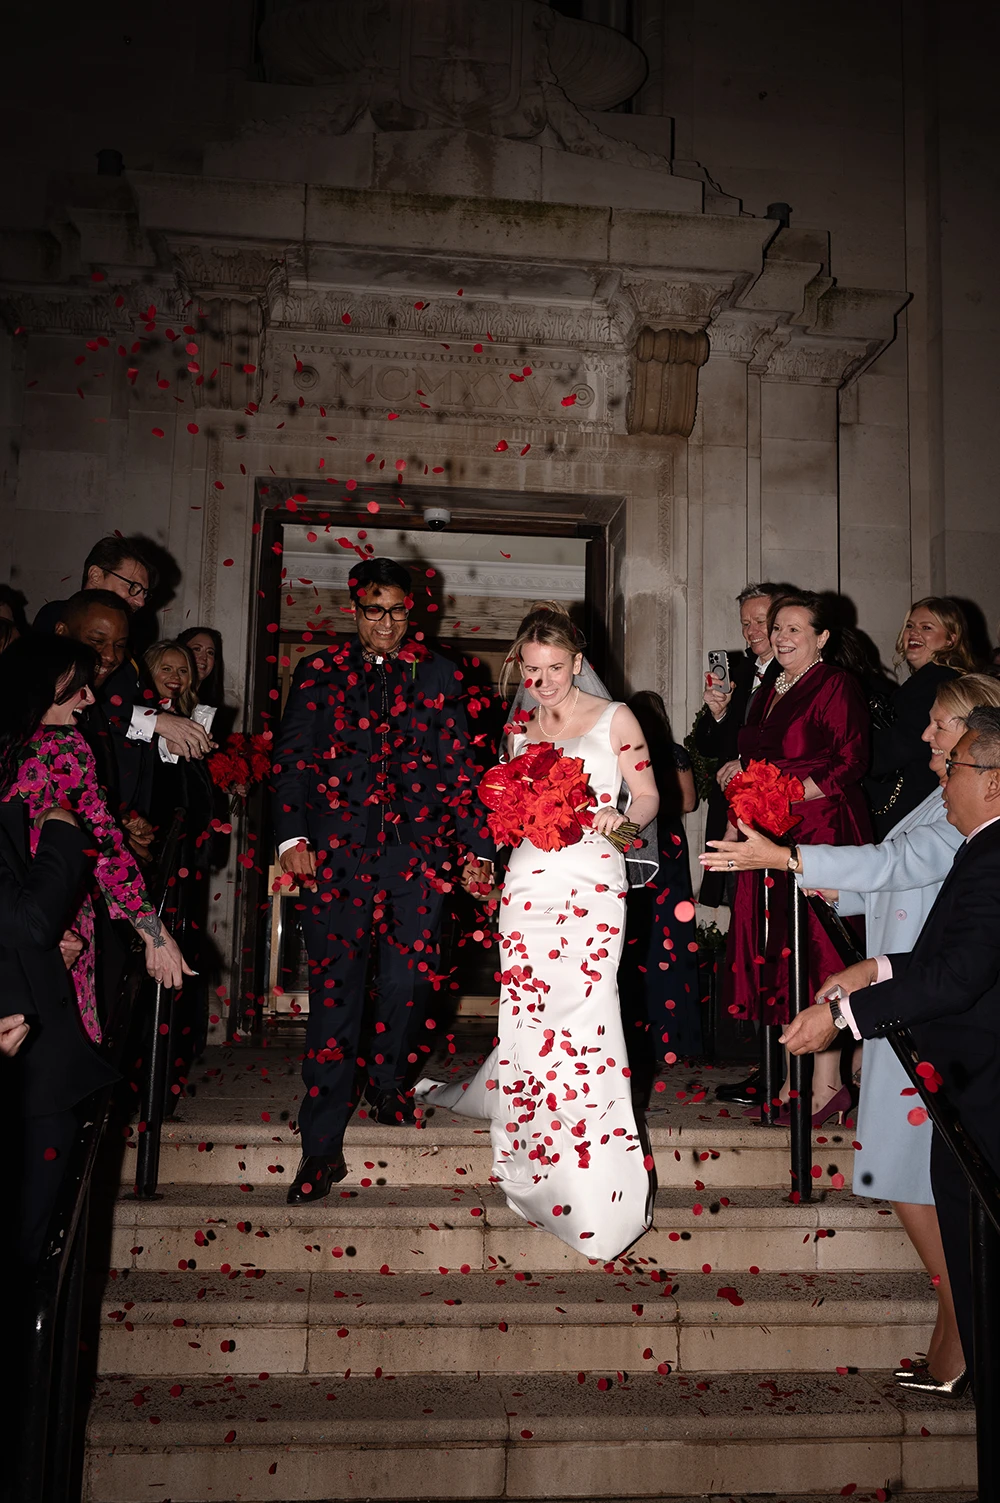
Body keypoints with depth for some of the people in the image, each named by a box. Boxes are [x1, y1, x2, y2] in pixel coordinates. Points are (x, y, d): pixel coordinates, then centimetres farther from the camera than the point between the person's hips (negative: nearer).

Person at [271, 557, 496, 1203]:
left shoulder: (438, 675, 12)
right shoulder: (318, 671, 10)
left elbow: (459, 766, 9)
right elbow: (293, 756, 5)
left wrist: (477, 847, 2)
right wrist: (292, 837, -8)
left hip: (417, 852, 1)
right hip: (337, 852, -1)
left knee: (412, 982, 5)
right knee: (334, 992, -2)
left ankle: (390, 1087, 34)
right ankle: (323, 1145, 5)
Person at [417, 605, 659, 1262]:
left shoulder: (614, 718, 5)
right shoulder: (521, 730, 16)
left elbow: (648, 797, 5)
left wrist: (618, 818, -15)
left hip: (591, 881, -4)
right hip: (529, 880, 4)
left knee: (586, 1012, -11)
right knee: (525, 1010, -1)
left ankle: (599, 1185, -1)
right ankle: (534, 1165, 15)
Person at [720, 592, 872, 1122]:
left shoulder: (836, 685, -3)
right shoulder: (767, 695, 20)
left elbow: (849, 762, -12)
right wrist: (737, 822, 12)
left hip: (820, 832, -8)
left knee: (817, 951, -8)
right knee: (778, 953, 6)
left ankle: (827, 1083, -2)